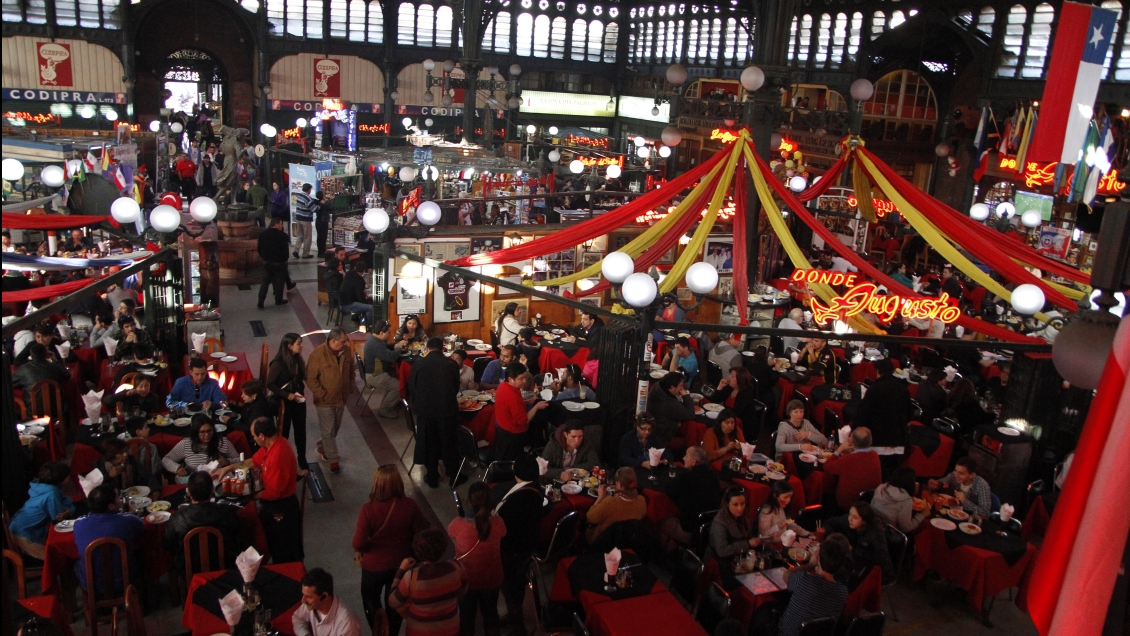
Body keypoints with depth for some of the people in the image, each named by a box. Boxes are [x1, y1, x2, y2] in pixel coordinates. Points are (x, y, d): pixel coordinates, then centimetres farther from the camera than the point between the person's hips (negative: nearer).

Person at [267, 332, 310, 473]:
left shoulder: (298, 359, -3)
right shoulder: (278, 363, -20)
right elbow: (270, 384, -17)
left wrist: (302, 391, -4)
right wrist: (287, 395, -19)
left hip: (298, 400, 5)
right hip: (284, 402, -5)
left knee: (300, 431, 13)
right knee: (284, 432, 11)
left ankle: (302, 461, 27)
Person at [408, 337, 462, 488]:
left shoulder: (418, 364, -7)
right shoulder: (451, 365, -6)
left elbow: (411, 388, 0)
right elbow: (456, 388, 6)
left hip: (425, 410, 0)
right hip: (447, 410, 0)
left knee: (429, 444, 15)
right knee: (449, 443, 14)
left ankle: (432, 476, 24)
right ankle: (453, 476, 24)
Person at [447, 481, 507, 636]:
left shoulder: (457, 524, -31)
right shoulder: (498, 522, -25)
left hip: (466, 580, -1)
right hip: (492, 579, 1)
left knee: (467, 615, 24)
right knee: (490, 612, 27)